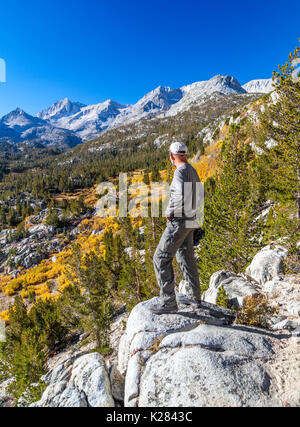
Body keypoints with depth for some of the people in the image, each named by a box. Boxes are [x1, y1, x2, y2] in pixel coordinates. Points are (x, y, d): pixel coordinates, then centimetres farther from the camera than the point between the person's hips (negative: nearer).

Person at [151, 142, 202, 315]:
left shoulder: (181, 172, -18)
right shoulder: (193, 172, 13)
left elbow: (181, 198, -33)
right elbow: (198, 199, 23)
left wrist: (169, 212, -15)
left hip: (178, 222, -10)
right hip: (190, 222, 10)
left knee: (161, 259, -3)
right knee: (187, 259, 19)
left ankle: (169, 303, 1)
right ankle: (196, 298, 29)